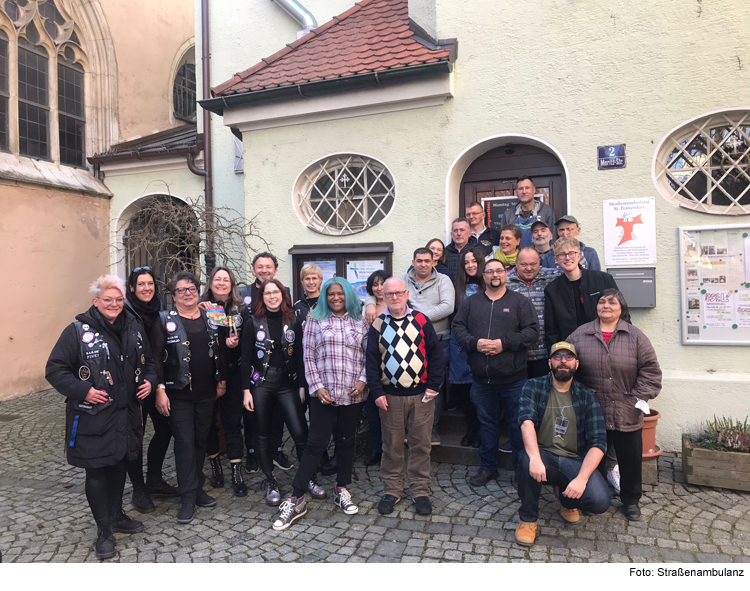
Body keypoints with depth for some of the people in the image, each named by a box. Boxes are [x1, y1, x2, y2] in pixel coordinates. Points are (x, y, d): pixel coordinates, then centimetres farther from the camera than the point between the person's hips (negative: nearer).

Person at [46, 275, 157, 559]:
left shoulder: (134, 328, 5)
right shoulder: (78, 331, -11)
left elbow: (148, 361, 18)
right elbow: (55, 370, -10)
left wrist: (149, 380, 0)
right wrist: (83, 390, -20)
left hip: (126, 414, 5)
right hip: (93, 417, -5)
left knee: (120, 464, 18)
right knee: (97, 471, 4)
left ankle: (117, 516, 38)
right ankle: (103, 530, 20)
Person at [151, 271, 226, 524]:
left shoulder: (209, 318, 8)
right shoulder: (165, 320, -4)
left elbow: (218, 351, 13)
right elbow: (157, 357, -8)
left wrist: (221, 380, 11)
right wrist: (160, 390, -14)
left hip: (206, 392, 4)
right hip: (179, 393, -4)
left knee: (201, 440, 12)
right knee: (185, 442, -2)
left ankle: (197, 488, 26)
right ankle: (188, 498, 7)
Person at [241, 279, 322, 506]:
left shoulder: (293, 322, 4)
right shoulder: (254, 323, -1)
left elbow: (299, 356, 6)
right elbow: (246, 359, -2)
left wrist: (302, 385, 2)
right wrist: (246, 389, -7)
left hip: (287, 384, 1)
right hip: (261, 384, 0)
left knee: (300, 432, -5)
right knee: (263, 435, 8)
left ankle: (308, 479, 13)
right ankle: (270, 482, 24)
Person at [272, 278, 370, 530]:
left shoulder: (361, 322, 7)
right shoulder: (316, 320, 3)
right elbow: (309, 356, 0)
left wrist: (362, 380, -7)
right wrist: (317, 386, -8)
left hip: (353, 394, 2)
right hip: (324, 393, -2)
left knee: (346, 441, 13)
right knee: (316, 443, 0)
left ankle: (342, 489, 30)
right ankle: (296, 499, 9)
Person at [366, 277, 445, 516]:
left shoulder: (421, 321, 1)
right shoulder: (377, 325, 2)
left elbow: (435, 354, 1)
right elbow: (371, 360, 1)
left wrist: (433, 385, -6)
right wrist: (376, 391, -6)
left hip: (421, 395, 0)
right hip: (390, 396, 0)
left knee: (420, 444, 8)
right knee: (392, 445, 10)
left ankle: (420, 491, 23)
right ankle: (391, 490, 25)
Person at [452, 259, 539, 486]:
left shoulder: (520, 302, 2)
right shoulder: (470, 302, 10)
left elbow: (532, 331, -7)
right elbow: (458, 327, 5)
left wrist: (505, 343, -16)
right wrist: (474, 342, -13)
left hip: (513, 379, -2)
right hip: (482, 379, 3)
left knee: (518, 424, 7)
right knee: (486, 423, 14)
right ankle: (488, 467, 28)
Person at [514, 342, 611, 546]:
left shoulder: (586, 397, 2)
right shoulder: (534, 386, -1)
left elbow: (598, 443, -7)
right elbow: (526, 420, -18)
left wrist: (581, 479, -22)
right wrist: (534, 458, -36)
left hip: (574, 461, 1)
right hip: (543, 455, -1)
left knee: (600, 501, -25)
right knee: (527, 461, -35)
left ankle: (566, 499, 15)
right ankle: (528, 518, -5)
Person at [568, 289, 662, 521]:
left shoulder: (635, 336, -1)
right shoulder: (579, 335, -1)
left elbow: (650, 370, -2)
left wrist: (638, 398, -8)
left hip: (627, 415, 0)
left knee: (630, 460, 11)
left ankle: (631, 500, 32)